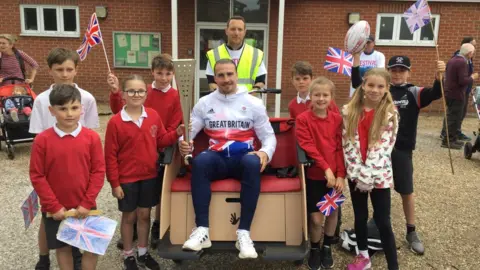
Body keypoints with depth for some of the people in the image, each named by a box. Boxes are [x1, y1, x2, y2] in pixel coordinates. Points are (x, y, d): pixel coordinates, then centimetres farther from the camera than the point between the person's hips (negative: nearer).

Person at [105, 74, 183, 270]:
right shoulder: (115, 122, -14)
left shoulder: (153, 116, -3)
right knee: (129, 216, 12)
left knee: (144, 215, 16)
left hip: (150, 176, 3)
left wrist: (177, 133, -10)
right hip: (127, 179, -3)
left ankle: (143, 253, 33)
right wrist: (114, 183, -9)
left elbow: (160, 140, 8)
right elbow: (110, 156, -11)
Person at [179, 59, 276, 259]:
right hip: (217, 159, 1)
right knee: (199, 161, -33)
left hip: (242, 158, -1)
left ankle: (244, 233, -31)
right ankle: (202, 230, -30)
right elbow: (188, 132, 6)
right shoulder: (204, 103, 10)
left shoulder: (253, 103, 7)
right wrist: (184, 143, -18)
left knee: (253, 163, -36)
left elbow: (269, 136, 6)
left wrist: (265, 152, -16)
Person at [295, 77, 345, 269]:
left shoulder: (337, 119, 2)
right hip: (314, 175, -3)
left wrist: (341, 175, -7)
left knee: (333, 212, 14)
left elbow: (341, 148, 1)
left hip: (335, 175, 3)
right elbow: (308, 147, -14)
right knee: (316, 218, 1)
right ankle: (314, 250, 28)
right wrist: (326, 168, -20)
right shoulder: (303, 119, -8)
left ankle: (327, 248, 37)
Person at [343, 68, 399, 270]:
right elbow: (347, 142, -2)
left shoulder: (390, 114, -8)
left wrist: (368, 175, -17)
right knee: (360, 216, 16)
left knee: (383, 221, 0)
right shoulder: (349, 111, 0)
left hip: (379, 174, -3)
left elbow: (384, 147, -13)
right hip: (355, 172, 3)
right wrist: (357, 171, -11)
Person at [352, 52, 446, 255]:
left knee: (406, 192, 6)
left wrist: (439, 77, -38)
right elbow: (357, 84, -4)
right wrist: (356, 58, -15)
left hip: (402, 150, -2)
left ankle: (411, 232, 23)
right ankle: (378, 223, 33)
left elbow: (435, 94, -18)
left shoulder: (413, 93, -2)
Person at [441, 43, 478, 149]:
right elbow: (463, 81, -24)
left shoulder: (452, 60, 12)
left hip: (449, 93, 10)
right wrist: (472, 77, -6)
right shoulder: (462, 62, -18)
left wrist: (469, 77, 21)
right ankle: (448, 141, 0)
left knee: (451, 117, 15)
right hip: (457, 95, -10)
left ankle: (452, 138, 24)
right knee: (455, 118, -4)